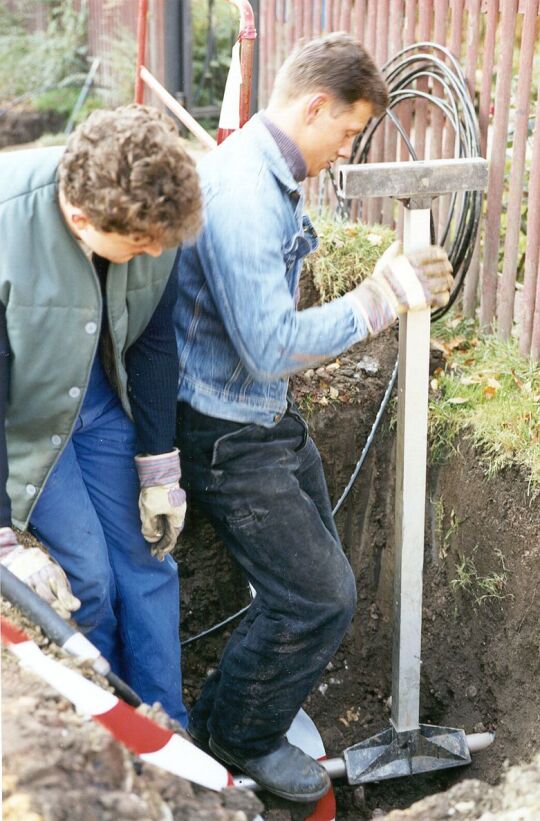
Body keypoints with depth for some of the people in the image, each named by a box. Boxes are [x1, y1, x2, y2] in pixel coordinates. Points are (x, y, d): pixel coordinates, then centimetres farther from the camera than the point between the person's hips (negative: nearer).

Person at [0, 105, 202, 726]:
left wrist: (160, 470, 1)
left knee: (146, 560, 7)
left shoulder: (149, 211, -22)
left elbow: (152, 343, -5)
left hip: (100, 397, 5)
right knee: (86, 577, -5)